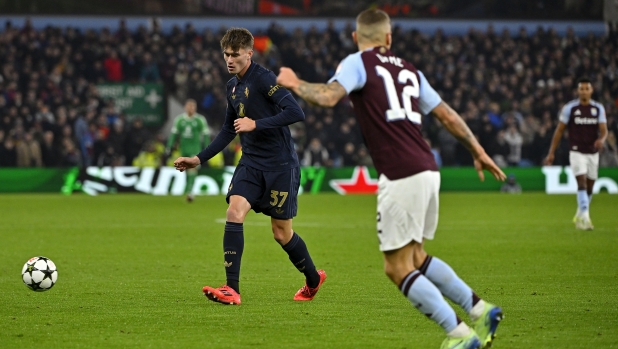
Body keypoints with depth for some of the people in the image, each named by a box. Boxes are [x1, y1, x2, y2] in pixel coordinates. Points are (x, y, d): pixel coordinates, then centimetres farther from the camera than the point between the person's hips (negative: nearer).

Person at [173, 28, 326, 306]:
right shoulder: (232, 86, 11)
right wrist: (199, 159, 20)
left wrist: (256, 124, -26)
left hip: (280, 165, -7)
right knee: (234, 212, -15)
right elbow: (229, 130, 23)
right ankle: (231, 290, -16)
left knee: (281, 233, 3)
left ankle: (313, 279, 29)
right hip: (251, 163, 7)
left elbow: (296, 113, -25)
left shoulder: (264, 79, -15)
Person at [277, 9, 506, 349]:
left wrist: (294, 84, 3)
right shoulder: (408, 69, 19)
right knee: (416, 257, 23)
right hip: (427, 170, 7)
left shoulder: (358, 63, 1)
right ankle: (480, 310, 20)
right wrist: (478, 151, 30)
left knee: (397, 267, 0)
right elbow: (446, 115, 22)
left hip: (401, 177, -7)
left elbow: (328, 96, -16)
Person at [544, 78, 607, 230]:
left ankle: (579, 216, 28)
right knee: (582, 183, -19)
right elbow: (559, 130, 0)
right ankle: (585, 218, -27)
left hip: (593, 153, 4)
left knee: (589, 187, 10)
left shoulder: (598, 108, 4)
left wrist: (601, 139, -26)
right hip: (577, 152, -4)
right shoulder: (570, 108, -4)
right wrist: (551, 152, -3)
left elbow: (603, 130, -1)